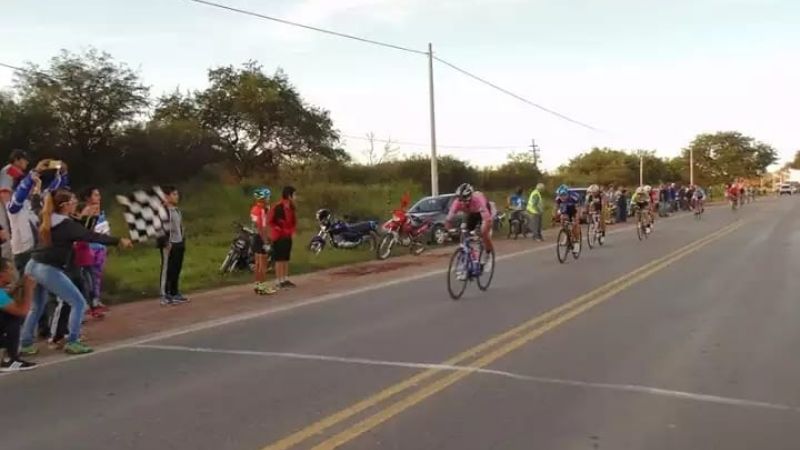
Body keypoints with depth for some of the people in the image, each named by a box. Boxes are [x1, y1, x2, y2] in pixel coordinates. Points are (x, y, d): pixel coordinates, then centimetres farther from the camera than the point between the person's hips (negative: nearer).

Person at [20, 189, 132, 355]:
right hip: (48, 270, -9)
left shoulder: (48, 221, 11)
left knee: (36, 307, 22)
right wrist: (118, 241, -22)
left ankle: (25, 344, 25)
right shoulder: (68, 225, -13)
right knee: (78, 303, 0)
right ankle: (72, 342, 0)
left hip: (33, 266, 9)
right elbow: (92, 236, -20)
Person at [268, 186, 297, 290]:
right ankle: (278, 282, 1)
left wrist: (293, 230, 7)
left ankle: (285, 280, 21)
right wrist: (279, 229, -16)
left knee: (286, 259, 13)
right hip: (279, 237, -8)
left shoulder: (291, 207, 7)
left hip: (288, 236, 8)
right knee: (279, 260, -4)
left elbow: (294, 220, 20)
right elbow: (269, 221, -15)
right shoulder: (277, 207, -17)